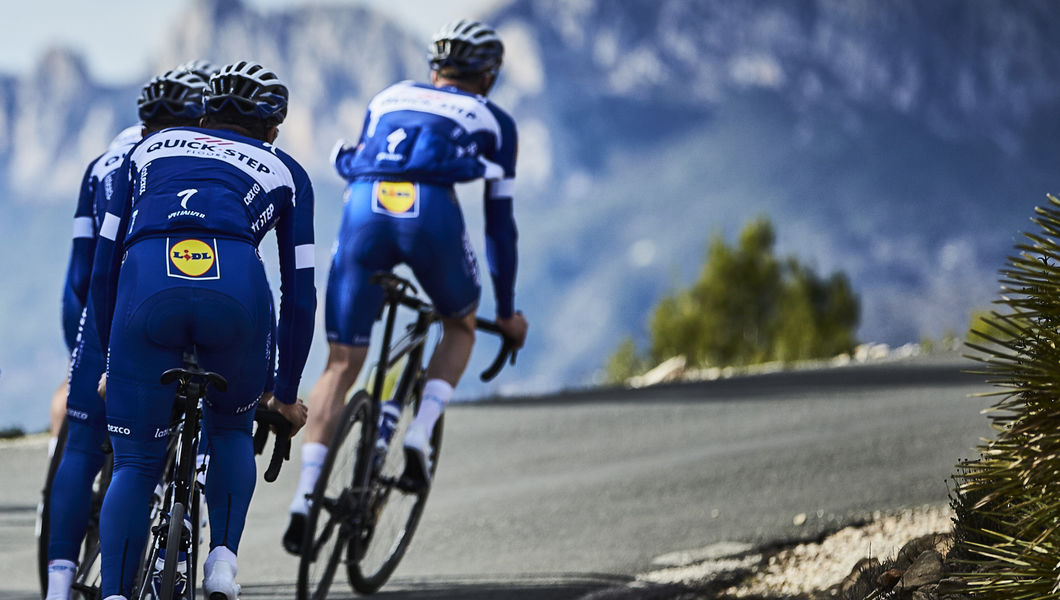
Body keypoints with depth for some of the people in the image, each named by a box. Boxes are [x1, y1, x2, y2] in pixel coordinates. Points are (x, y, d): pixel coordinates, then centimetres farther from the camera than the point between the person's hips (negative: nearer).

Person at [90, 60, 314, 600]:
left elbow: (104, 264, 30)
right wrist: (286, 393, 37)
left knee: (135, 464, 10)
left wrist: (112, 360, 36)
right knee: (230, 428, 28)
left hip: (146, 288, 0)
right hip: (236, 290, 0)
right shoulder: (284, 172, 31)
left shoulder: (151, 149, 34)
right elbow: (299, 292, 29)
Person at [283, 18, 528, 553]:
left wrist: (369, 263, 49)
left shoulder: (387, 100, 34)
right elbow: (499, 222, 27)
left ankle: (304, 498, -6)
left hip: (364, 209, 2)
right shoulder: (492, 122, 26)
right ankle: (420, 433, 6)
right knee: (460, 327, 29)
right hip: (432, 215, -2)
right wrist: (507, 310, 35)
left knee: (341, 365, 8)